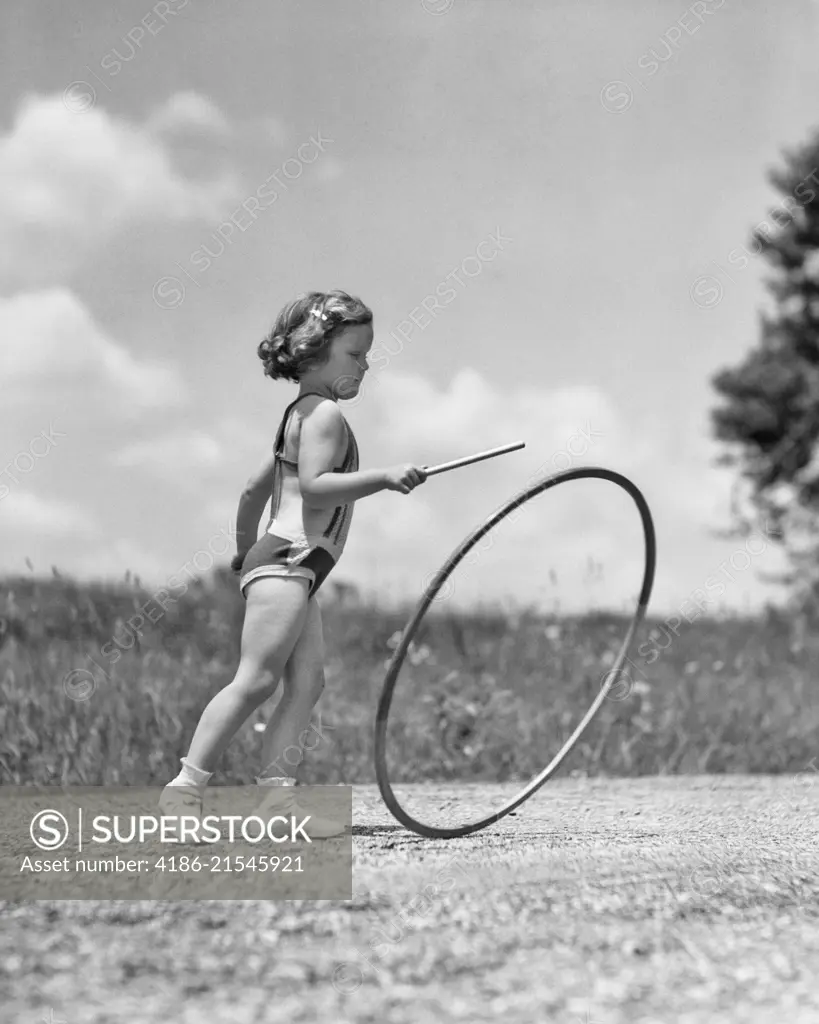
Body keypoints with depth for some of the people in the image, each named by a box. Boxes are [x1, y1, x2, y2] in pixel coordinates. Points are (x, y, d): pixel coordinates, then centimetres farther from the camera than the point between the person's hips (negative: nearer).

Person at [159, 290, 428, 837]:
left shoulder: (299, 414, 23)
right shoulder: (325, 413, -8)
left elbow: (254, 489, 29)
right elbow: (315, 484, -22)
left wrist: (245, 549, 38)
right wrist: (384, 477, -26)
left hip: (291, 569, 11)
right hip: (289, 561, -11)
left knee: (307, 681, 2)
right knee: (256, 679, -14)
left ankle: (278, 795, -4)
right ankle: (184, 789, -15)